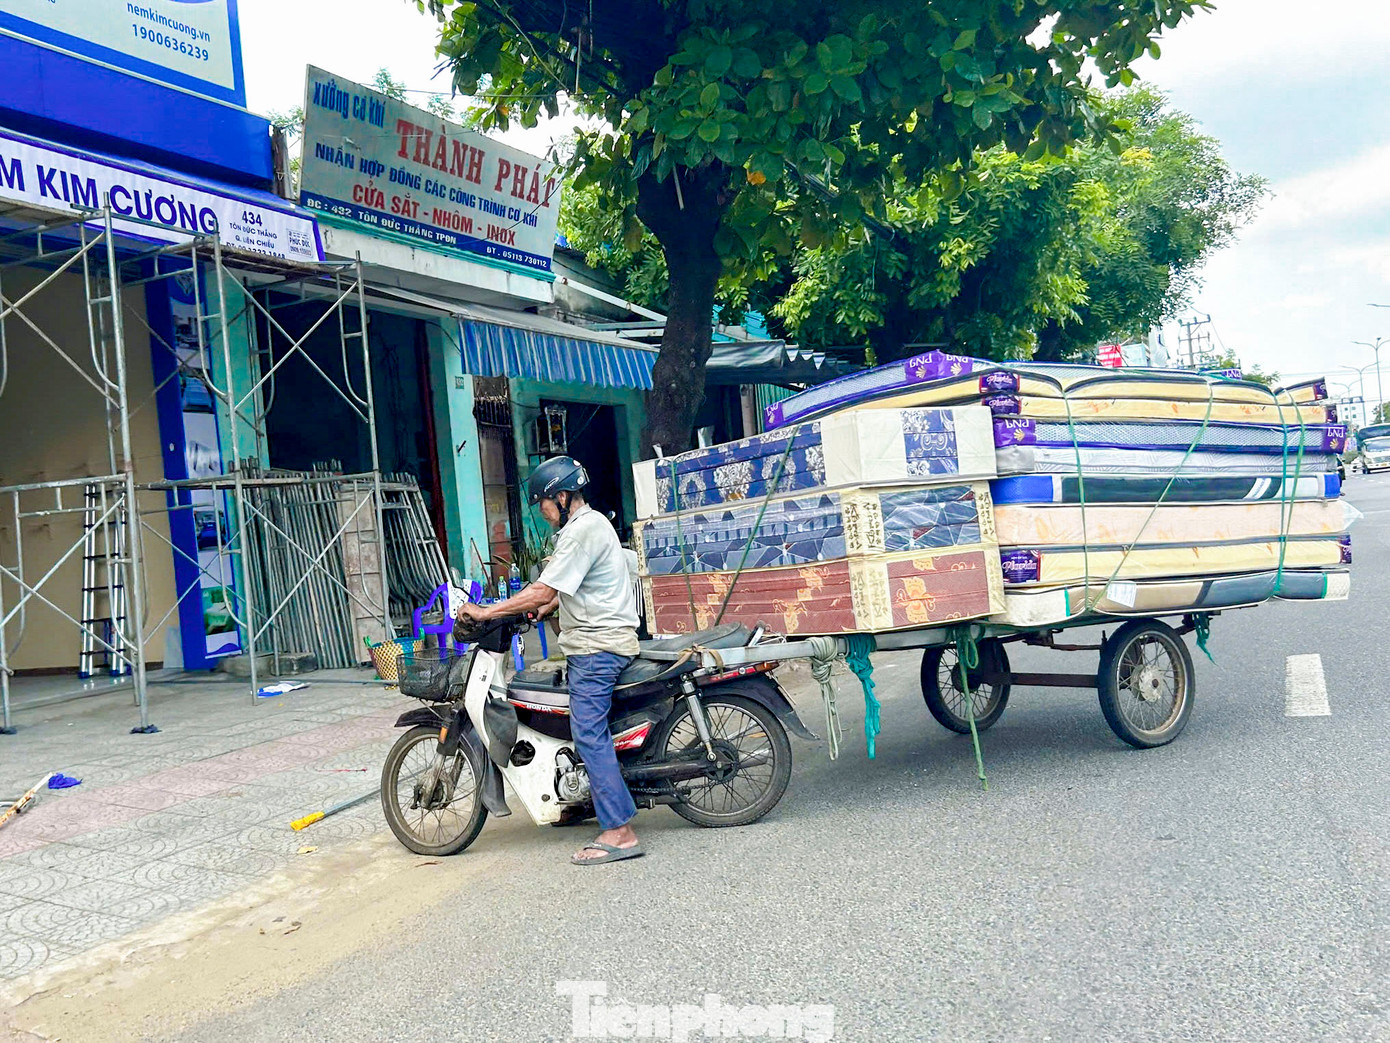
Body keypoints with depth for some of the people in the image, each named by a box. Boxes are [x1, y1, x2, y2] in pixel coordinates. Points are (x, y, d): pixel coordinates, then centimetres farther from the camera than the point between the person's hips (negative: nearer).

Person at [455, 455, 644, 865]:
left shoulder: (582, 531, -16)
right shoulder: (589, 523, 18)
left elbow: (543, 591, -20)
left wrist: (486, 612, -14)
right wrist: (542, 609, 18)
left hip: (597, 647, -11)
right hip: (596, 643, 11)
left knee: (589, 735, -11)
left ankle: (620, 832, -11)